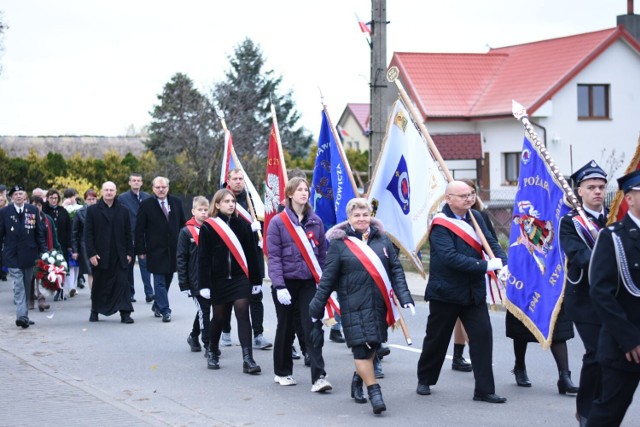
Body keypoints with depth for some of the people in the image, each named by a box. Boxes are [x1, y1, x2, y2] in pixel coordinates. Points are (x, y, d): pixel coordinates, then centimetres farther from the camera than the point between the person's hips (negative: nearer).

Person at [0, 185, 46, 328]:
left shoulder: (33, 210, 5)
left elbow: (40, 233, 7)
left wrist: (43, 251, 1)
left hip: (29, 254, 3)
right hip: (12, 256, -2)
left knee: (27, 287, 10)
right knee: (18, 287, -11)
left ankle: (23, 316, 20)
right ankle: (21, 315, -19)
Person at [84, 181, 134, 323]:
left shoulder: (123, 211, 9)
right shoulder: (92, 210, 3)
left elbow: (128, 234, 10)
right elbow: (88, 233, -1)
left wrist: (129, 252, 3)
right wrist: (91, 253, -8)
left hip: (119, 256, 1)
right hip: (100, 256, -1)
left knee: (122, 283, -7)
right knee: (98, 284, 9)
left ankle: (125, 313, -9)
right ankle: (95, 311, 23)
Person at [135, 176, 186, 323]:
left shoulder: (176, 202, 7)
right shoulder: (145, 205, -3)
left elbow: (182, 224, 13)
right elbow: (139, 230, -2)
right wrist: (141, 250, -6)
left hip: (174, 249, 4)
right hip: (156, 250, -4)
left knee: (167, 279, 11)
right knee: (160, 282, -4)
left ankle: (157, 305, 28)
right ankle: (164, 311, -2)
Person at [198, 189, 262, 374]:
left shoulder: (243, 225, 5)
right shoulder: (208, 227, -3)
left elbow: (252, 254, 7)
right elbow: (203, 258, -4)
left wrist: (256, 280, 6)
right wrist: (204, 285, -8)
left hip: (240, 278, 1)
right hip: (219, 280, -1)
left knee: (243, 314, -9)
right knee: (219, 317, 10)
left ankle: (248, 359, -13)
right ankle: (213, 353, 33)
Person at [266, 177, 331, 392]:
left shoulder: (315, 221, 6)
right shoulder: (278, 222, -5)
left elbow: (322, 253, 11)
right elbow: (273, 256, -8)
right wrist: (279, 286, -16)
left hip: (309, 283, 2)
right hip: (286, 283, -2)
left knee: (313, 328, -9)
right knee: (286, 328, 10)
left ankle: (318, 377, -13)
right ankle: (282, 372, 26)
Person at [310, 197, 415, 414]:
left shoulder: (382, 239, 7)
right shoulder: (339, 243, -2)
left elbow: (396, 270, 8)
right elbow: (327, 278, 0)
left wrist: (405, 297, -3)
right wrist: (317, 307, 0)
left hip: (379, 304, 4)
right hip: (354, 305, -4)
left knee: (373, 345, 13)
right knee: (361, 347, -10)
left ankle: (358, 379, 36)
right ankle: (374, 392, -7)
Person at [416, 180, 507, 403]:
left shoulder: (475, 217, 5)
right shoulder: (440, 225, -14)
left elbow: (491, 243, 0)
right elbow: (451, 257, -25)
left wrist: (502, 263, -21)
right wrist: (485, 266, -28)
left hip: (474, 291, 5)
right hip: (446, 291, -5)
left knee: (483, 335, -6)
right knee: (437, 338, 10)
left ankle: (484, 390, -1)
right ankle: (424, 380, 32)